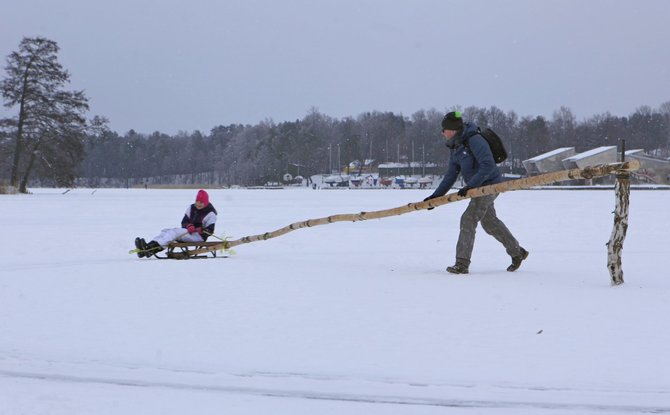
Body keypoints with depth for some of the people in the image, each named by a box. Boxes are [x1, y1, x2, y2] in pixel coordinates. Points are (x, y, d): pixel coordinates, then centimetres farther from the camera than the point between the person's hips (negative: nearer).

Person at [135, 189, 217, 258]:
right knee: (166, 231, -12)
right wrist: (188, 226, -16)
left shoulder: (210, 214, -6)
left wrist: (201, 230, -33)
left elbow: (210, 231, -12)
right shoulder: (191, 208, 13)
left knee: (174, 232, -29)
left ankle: (154, 247, -48)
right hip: (187, 232, 8)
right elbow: (184, 222, 7)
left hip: (199, 236, -8)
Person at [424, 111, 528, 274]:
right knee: (489, 222, 20)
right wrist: (436, 195, 3)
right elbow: (451, 174, 9)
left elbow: (488, 166, -30)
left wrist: (469, 186, -34)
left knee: (468, 219, -16)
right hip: (479, 187, 10)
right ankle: (517, 253, 38)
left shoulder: (474, 140, -24)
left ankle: (462, 264, -15)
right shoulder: (455, 147, 5)